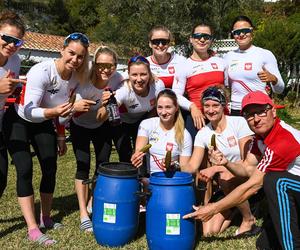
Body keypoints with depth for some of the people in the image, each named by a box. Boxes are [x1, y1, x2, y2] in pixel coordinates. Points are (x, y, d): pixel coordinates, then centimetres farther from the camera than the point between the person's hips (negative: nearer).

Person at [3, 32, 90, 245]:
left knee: (50, 169, 4)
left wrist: (61, 136, 7)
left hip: (43, 123, 6)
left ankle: (46, 218, 23)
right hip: (18, 121, -6)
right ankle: (33, 229, -8)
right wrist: (53, 112, -50)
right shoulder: (41, 71, -31)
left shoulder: (76, 78, -11)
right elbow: (28, 112, -33)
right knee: (25, 170, -14)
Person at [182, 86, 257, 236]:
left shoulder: (238, 123, -13)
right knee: (209, 232, -13)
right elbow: (192, 166, -9)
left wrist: (215, 169, -28)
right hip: (227, 186, 3)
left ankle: (248, 218, -10)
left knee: (226, 177, -37)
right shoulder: (202, 134, -3)